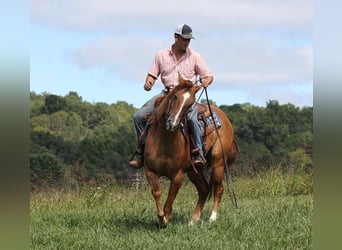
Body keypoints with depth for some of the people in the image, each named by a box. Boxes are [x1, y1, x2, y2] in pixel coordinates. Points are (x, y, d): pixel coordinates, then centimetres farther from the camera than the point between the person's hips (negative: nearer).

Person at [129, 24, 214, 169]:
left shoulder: (195, 57, 4)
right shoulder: (161, 55, 9)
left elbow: (209, 76, 6)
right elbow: (152, 75, 12)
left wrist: (206, 81, -18)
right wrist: (148, 82, -11)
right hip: (166, 94, 3)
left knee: (192, 118, -35)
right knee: (139, 116, -9)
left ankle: (198, 153, -24)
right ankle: (141, 152, 1)